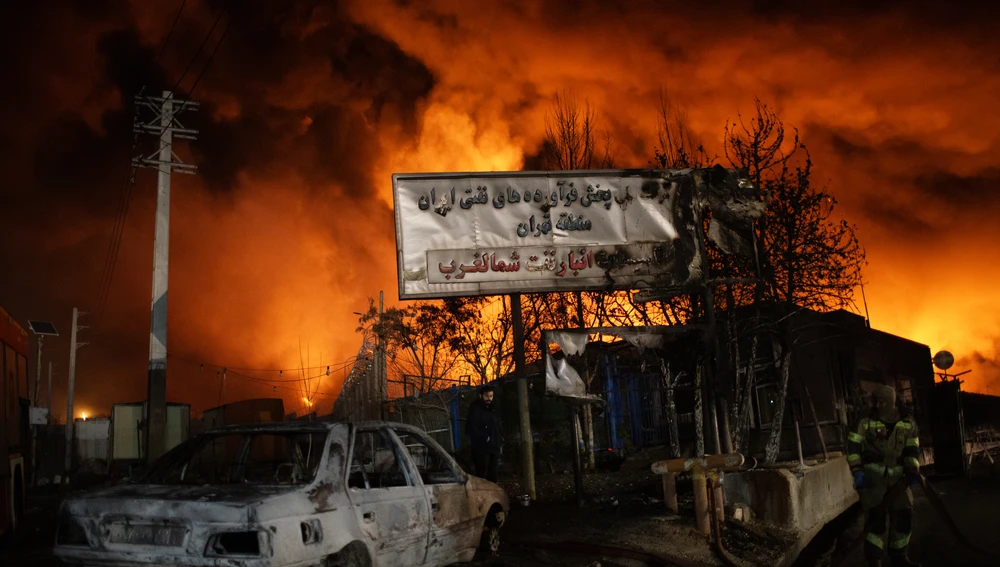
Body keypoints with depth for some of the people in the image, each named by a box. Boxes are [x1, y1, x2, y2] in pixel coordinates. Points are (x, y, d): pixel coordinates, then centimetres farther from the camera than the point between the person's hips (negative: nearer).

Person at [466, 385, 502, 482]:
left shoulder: (492, 411, 19)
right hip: (482, 449, -8)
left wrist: (500, 440, 11)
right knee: (482, 478, -10)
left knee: (492, 477, 11)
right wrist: (485, 438, -18)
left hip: (494, 449, 8)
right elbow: (471, 429, -18)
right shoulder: (476, 410, -7)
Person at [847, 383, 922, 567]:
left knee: (904, 515, 7)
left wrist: (912, 471, -9)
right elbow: (853, 447, -4)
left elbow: (912, 450, 7)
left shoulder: (908, 423, 4)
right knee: (875, 517, -6)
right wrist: (857, 471, -14)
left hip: (897, 475, 4)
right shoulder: (866, 422, -6)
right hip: (872, 475, -4)